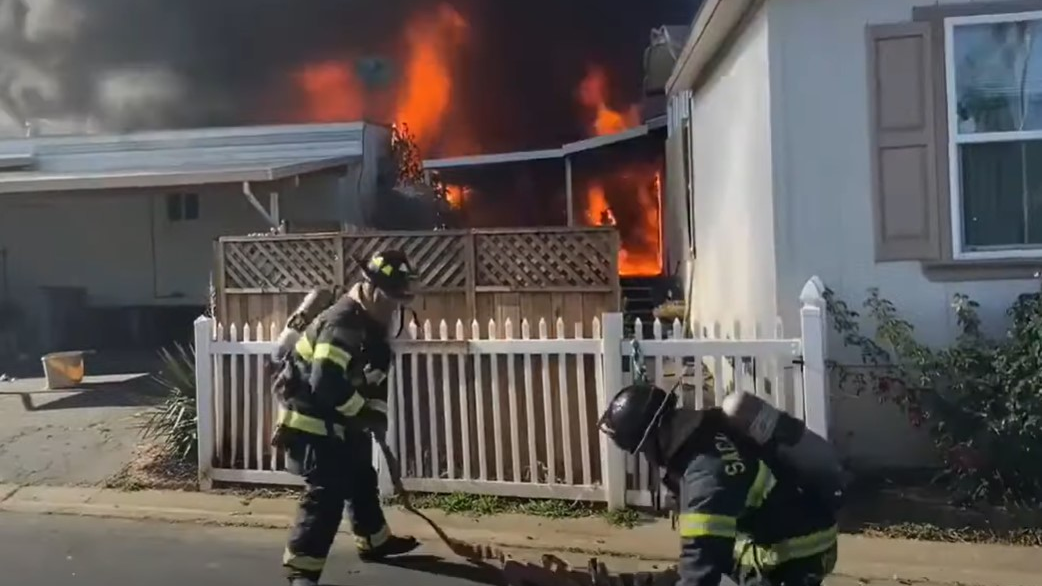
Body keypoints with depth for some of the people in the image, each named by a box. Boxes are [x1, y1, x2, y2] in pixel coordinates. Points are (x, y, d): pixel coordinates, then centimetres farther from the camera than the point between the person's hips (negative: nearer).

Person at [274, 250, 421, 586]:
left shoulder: (372, 323, 6)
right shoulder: (342, 323, -26)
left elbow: (373, 375, 16)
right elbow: (325, 383, -34)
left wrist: (377, 413, 3)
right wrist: (364, 413, -23)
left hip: (340, 419, 10)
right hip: (311, 418, -10)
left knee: (362, 480, 20)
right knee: (327, 492, -13)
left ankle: (374, 542, 37)